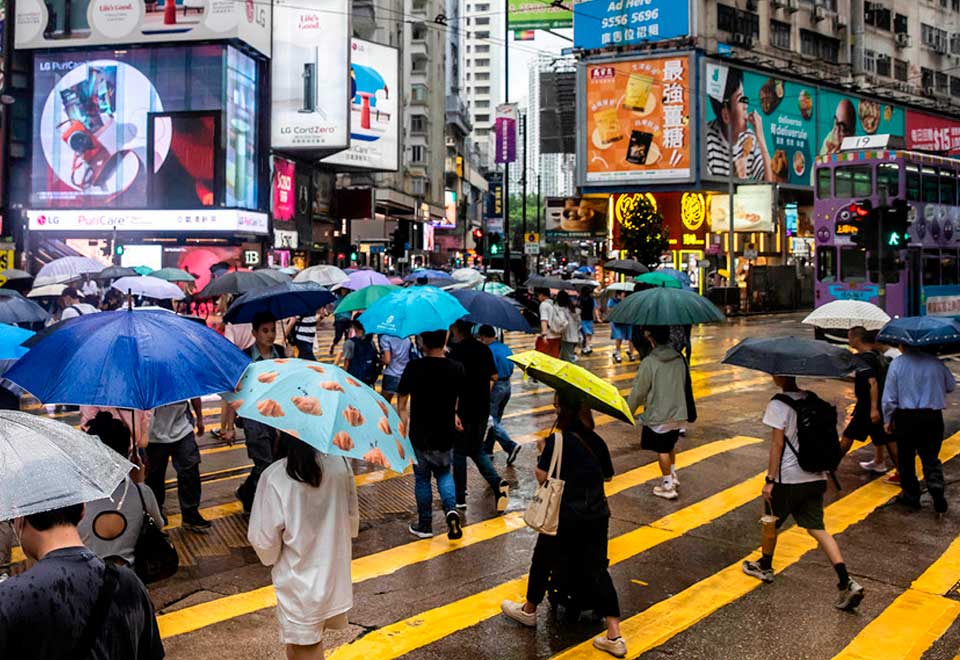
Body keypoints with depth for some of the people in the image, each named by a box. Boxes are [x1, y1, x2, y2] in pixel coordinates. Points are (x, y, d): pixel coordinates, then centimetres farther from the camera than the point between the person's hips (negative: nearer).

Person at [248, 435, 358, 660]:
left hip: (300, 583, -4)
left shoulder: (275, 477, -26)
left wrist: (271, 557, 7)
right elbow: (352, 521, 1)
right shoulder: (340, 462, -13)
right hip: (334, 573, 4)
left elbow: (264, 541, -16)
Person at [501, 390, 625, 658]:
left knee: (543, 560, 19)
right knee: (597, 570, 8)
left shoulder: (557, 441, -16)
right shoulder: (597, 441, 1)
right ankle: (614, 636, 4)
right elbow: (608, 476, 11)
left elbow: (542, 476, -18)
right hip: (597, 515, 5)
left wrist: (542, 451, -3)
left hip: (565, 517, -4)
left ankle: (528, 611, 39)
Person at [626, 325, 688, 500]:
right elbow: (683, 385, 12)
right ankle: (673, 476, 35)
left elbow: (638, 391, -12)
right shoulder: (679, 358, 1)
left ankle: (668, 487, 14)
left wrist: (628, 410, 2)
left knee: (662, 451, 6)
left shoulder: (649, 363, -18)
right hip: (678, 413, 6)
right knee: (671, 446, 26)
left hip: (658, 416, -6)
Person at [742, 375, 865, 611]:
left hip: (788, 478, -6)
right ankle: (846, 582, -8)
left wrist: (770, 480, -12)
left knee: (772, 522, 17)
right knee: (816, 527, 6)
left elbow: (777, 444, -16)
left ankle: (765, 567, 36)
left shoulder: (778, 405, -14)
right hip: (815, 477, 6)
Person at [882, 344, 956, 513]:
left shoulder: (896, 364, -8)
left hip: (906, 418, -2)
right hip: (932, 417, 2)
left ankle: (911, 495, 18)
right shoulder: (935, 362, -2)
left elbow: (889, 397, -6)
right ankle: (937, 488, -7)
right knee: (930, 457, 12)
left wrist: (887, 420, 5)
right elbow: (951, 386, 10)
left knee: (906, 457, 11)